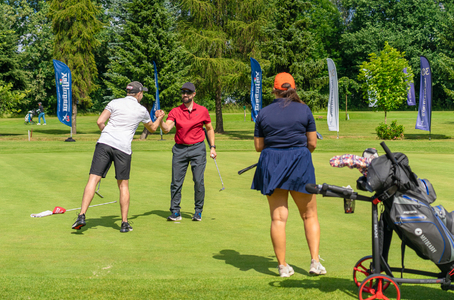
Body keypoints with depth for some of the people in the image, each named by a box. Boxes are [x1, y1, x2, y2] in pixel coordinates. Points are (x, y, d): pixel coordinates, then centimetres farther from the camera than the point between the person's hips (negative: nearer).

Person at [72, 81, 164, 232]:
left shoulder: (115, 103, 10)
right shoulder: (142, 110, 11)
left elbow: (100, 121, 2)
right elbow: (152, 128, 30)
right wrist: (159, 118, 50)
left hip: (104, 142, 0)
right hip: (123, 148, 0)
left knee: (93, 179, -4)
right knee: (123, 185, 12)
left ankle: (82, 216, -16)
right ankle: (125, 223, 14)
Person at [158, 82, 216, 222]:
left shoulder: (202, 111, 4)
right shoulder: (175, 111, 2)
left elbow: (210, 129, 15)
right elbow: (166, 129, -11)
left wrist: (212, 147, 9)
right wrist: (160, 120, -31)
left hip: (198, 148, -1)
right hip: (180, 149, 1)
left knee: (198, 181, -4)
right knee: (176, 182, -1)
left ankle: (198, 211, 10)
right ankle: (175, 212, 9)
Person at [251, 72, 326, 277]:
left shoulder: (264, 113, 2)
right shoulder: (303, 109, 0)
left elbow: (258, 146, 5)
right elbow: (312, 143, 0)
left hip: (271, 164, 1)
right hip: (299, 164, -1)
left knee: (278, 218, 4)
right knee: (309, 215, 12)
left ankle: (282, 266, 6)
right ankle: (315, 261, 5)